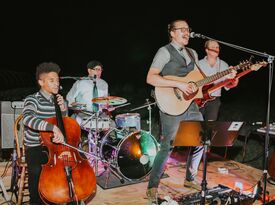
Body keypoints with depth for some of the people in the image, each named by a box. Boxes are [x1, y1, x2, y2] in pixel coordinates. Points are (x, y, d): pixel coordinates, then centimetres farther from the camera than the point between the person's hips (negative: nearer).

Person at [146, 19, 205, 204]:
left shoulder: (193, 53, 17)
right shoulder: (165, 52, -7)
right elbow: (150, 78, -18)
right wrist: (179, 84, -23)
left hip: (191, 105, 8)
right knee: (167, 147, -8)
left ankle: (190, 179, 32)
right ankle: (152, 187, 8)